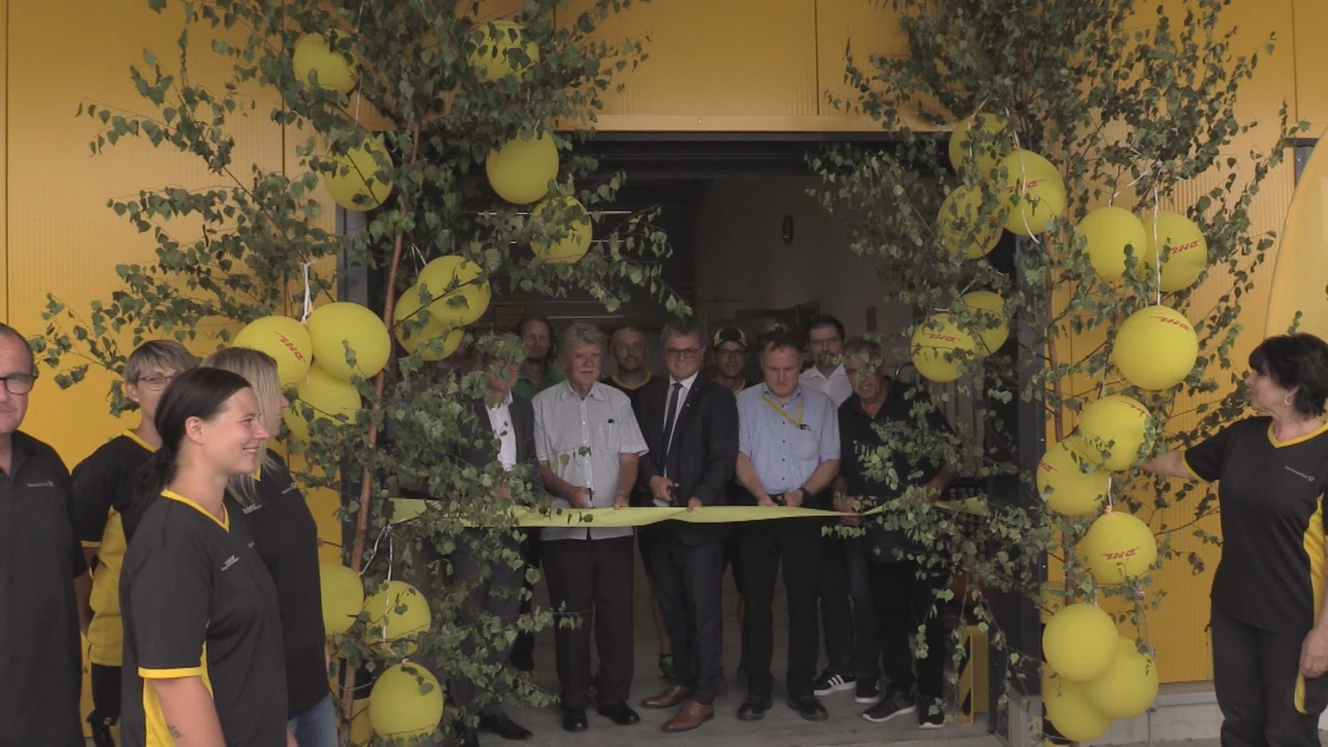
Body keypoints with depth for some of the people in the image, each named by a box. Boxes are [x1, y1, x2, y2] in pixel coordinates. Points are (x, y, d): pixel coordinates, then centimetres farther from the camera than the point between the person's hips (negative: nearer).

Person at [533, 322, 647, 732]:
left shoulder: (617, 401, 9)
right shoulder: (544, 403, 5)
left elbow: (629, 459, 7)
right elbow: (540, 464, 4)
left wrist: (621, 495, -11)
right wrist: (568, 490, -14)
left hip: (613, 526, 2)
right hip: (563, 527, -1)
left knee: (616, 612, 3)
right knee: (571, 614, 3)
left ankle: (614, 697, 14)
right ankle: (573, 702, 12)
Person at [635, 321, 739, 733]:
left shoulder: (718, 398, -3)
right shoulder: (650, 397, 14)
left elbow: (723, 459, -11)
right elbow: (640, 451, 13)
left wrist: (701, 498, -26)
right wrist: (651, 478, -8)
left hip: (700, 518, -6)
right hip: (659, 516, 6)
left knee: (704, 609, -4)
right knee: (673, 606, 15)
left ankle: (703, 698, 0)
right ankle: (683, 680, 27)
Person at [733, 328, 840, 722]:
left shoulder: (820, 404, 6)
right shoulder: (744, 402, 5)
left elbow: (830, 460, 5)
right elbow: (740, 455, -1)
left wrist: (803, 492, -11)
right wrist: (761, 494, -16)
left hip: (805, 511, 0)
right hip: (758, 509, 0)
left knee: (804, 600, 2)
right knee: (757, 600, 1)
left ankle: (801, 689, 9)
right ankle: (757, 689, 8)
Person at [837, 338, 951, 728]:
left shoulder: (914, 401, -8)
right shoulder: (844, 414, 7)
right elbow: (841, 467, 16)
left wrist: (938, 483, -22)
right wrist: (842, 496, -2)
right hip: (877, 531, 5)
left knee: (927, 611, -1)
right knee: (887, 612, 13)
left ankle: (931, 695, 10)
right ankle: (900, 689, 25)